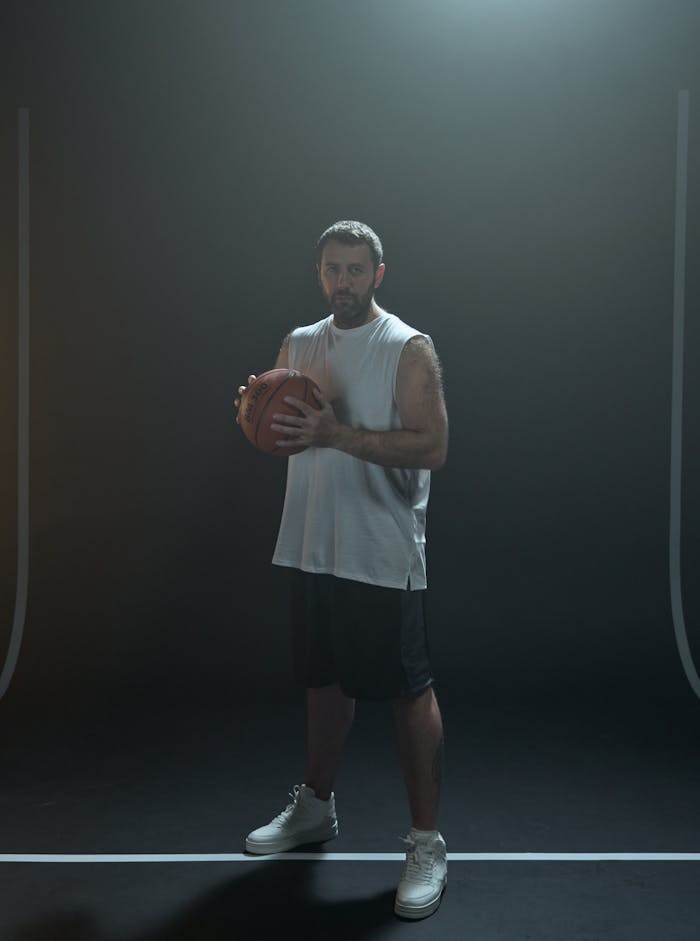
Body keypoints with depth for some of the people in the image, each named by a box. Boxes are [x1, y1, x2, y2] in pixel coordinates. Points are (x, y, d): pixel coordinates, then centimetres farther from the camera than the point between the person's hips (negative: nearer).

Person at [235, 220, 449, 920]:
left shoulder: (408, 349, -7)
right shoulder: (298, 345, 12)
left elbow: (432, 446, -17)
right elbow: (280, 437, 18)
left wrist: (337, 433, -25)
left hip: (383, 555, -6)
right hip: (312, 547, 6)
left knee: (408, 691, 0)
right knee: (325, 680, 18)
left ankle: (426, 843, 11)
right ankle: (315, 807, 36)